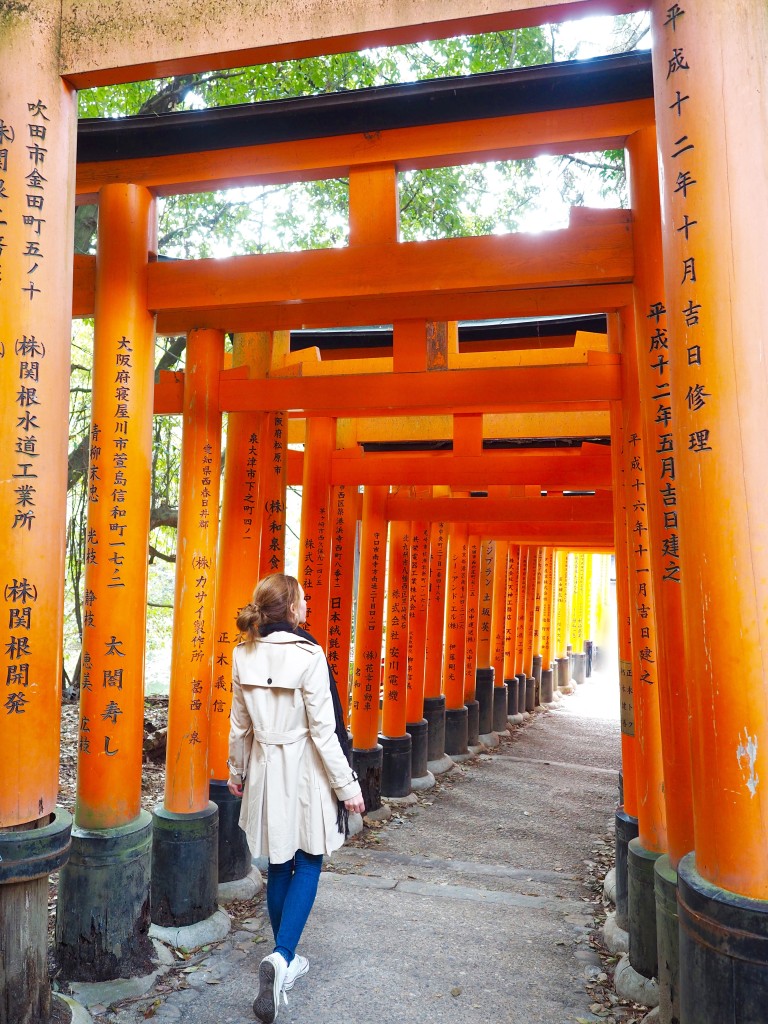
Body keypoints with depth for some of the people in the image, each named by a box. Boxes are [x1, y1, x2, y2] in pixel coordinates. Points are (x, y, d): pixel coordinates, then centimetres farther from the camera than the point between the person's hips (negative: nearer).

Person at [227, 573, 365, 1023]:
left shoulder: (244, 656, -2)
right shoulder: (309, 656, -18)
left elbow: (240, 724, 7)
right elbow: (324, 730, -16)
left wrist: (236, 771, 21)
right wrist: (347, 785, -8)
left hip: (265, 770, 5)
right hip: (305, 772, -5)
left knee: (279, 865, 17)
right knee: (308, 864, 9)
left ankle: (286, 961, 31)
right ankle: (281, 957, -5)